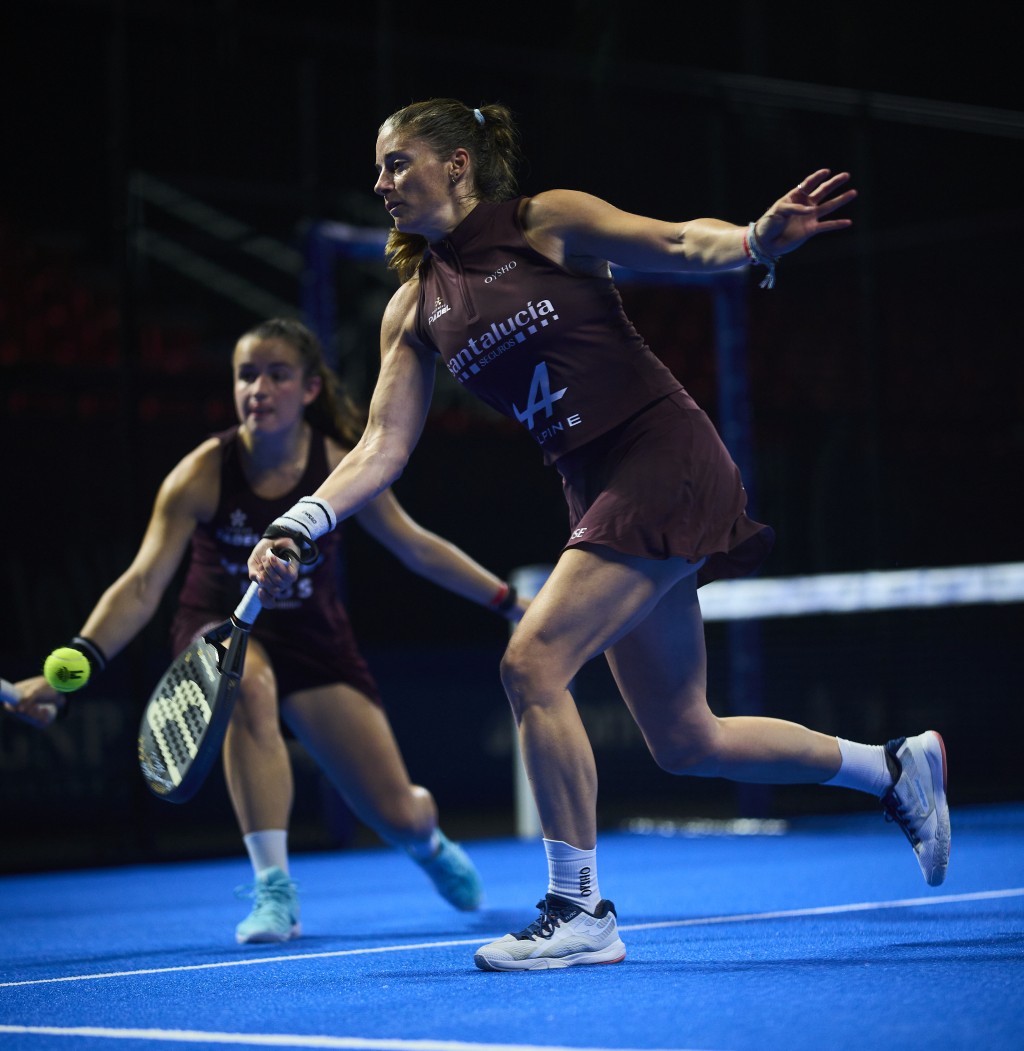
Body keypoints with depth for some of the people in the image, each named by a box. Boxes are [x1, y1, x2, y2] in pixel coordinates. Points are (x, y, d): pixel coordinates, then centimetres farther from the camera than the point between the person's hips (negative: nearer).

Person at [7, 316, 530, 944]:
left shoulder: (341, 466, -17)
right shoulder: (204, 475, -23)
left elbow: (417, 547, -2)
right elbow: (143, 586, -29)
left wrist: (510, 602, -2)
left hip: (314, 639, 2)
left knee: (399, 817, -4)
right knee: (250, 684, -41)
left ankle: (427, 838, 40)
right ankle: (275, 891, -31)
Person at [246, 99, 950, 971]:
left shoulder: (550, 222, -4)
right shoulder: (414, 310, 11)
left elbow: (680, 243, -11)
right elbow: (382, 448, 6)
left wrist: (758, 240, -33)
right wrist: (299, 526, -8)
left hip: (665, 456, -7)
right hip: (598, 493, 7)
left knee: (533, 662, -19)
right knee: (685, 742, 8)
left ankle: (578, 912, -10)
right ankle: (895, 767, 29)